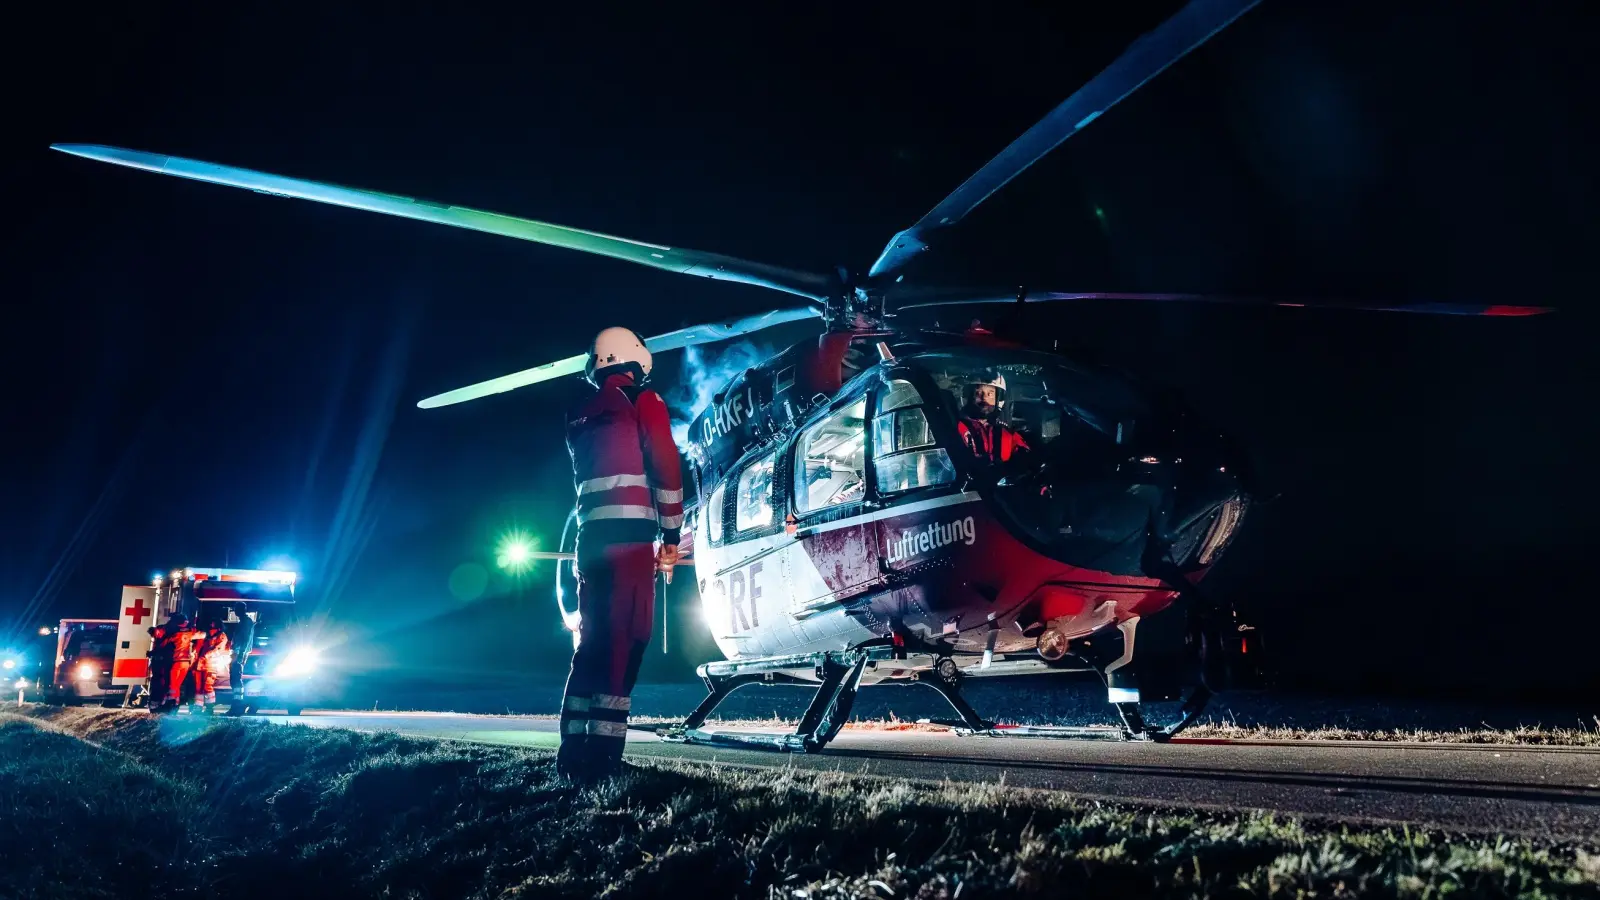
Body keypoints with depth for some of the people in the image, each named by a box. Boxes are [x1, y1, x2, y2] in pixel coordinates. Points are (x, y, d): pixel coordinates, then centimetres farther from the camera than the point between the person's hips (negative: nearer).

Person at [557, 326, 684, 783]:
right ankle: (602, 751, -13)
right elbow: (665, 468, -7)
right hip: (629, 535, -7)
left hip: (591, 536, 7)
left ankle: (575, 750, 10)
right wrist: (671, 535, 0)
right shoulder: (643, 402, 1)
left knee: (593, 640, 11)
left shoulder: (579, 417, 20)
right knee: (624, 640, -8)